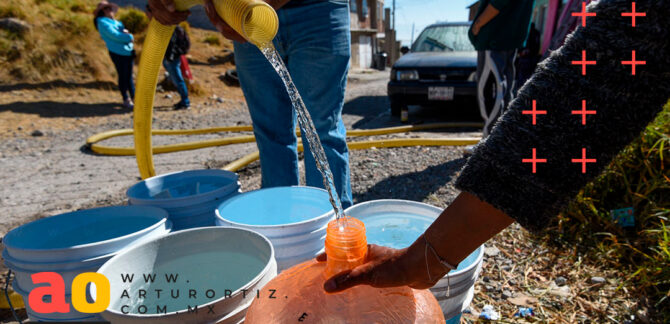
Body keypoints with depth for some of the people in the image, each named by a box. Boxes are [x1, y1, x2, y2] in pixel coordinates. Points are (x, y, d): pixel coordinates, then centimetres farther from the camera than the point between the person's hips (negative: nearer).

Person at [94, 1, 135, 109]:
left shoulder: (114, 22, 21)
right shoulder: (103, 23, -5)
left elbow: (124, 30, 16)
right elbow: (115, 36, -16)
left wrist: (125, 31, -8)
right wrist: (129, 37, -5)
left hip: (128, 52, 8)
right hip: (118, 53, -8)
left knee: (129, 76, 11)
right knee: (123, 77, -2)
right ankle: (126, 100, 6)